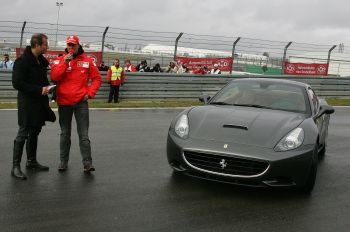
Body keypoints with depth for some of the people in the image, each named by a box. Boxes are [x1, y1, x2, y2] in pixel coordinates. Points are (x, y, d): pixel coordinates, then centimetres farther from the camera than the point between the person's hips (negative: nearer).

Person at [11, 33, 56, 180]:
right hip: (27, 103, -8)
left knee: (34, 133, 15)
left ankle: (31, 161, 27)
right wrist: (39, 90, -21)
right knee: (23, 134, -5)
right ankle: (15, 166, 1)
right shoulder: (22, 61, -14)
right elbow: (17, 83, -18)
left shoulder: (41, 60, 11)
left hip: (39, 103, 8)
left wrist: (46, 88, 8)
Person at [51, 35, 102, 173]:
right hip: (64, 102, 1)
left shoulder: (87, 61, 4)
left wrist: (90, 93, -4)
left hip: (81, 102, -1)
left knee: (83, 135, -2)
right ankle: (63, 162, 21)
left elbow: (97, 78, 7)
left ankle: (87, 164, -2)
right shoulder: (60, 60, 4)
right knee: (65, 134, 11)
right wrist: (65, 62, -16)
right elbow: (54, 77, -10)